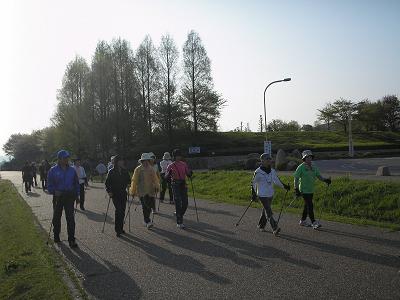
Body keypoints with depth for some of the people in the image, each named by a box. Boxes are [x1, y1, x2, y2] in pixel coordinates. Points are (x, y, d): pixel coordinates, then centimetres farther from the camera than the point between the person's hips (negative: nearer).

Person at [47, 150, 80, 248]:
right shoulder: (53, 170, -4)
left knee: (70, 218, -4)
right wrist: (54, 192, -20)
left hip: (70, 196, 1)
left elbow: (76, 183, 12)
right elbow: (49, 185, -2)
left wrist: (77, 195, 8)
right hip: (58, 196, -1)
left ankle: (71, 240, -1)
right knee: (57, 217, 14)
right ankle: (56, 236, 33)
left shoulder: (72, 170, 4)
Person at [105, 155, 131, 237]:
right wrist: (109, 192, -12)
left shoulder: (125, 171, 6)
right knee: (118, 210, -14)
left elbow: (128, 180, 18)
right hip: (115, 194, -4)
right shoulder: (111, 172, -5)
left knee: (122, 211, 6)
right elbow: (107, 183, -2)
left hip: (123, 194, 4)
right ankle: (117, 230, -8)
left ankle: (120, 228, 19)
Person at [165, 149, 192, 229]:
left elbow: (188, 175, 12)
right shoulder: (170, 166, -1)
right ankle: (179, 223, 0)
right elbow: (167, 177, -2)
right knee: (178, 204, -6)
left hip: (183, 185, 4)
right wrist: (169, 173, -23)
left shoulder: (184, 164, 9)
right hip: (175, 185, -4)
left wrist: (190, 173, -10)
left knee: (185, 203, 4)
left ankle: (179, 215, 32)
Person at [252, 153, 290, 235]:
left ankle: (261, 225, 32)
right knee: (269, 212, -12)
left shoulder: (272, 171, 6)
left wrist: (284, 186, 9)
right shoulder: (258, 172, -11)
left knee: (265, 210, 15)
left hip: (270, 194, 6)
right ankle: (275, 228, -15)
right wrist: (253, 194, -6)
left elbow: (277, 181, 18)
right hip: (262, 195, -6)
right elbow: (253, 183, -4)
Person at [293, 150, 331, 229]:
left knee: (307, 205, 14)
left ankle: (303, 221, 26)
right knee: (310, 206, -9)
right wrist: (296, 189, -17)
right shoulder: (301, 167, -11)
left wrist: (325, 180, -9)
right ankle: (314, 222, -5)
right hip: (304, 190, -7)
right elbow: (296, 178, -11)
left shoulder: (314, 167, 9)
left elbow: (319, 176, 10)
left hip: (311, 190, 7)